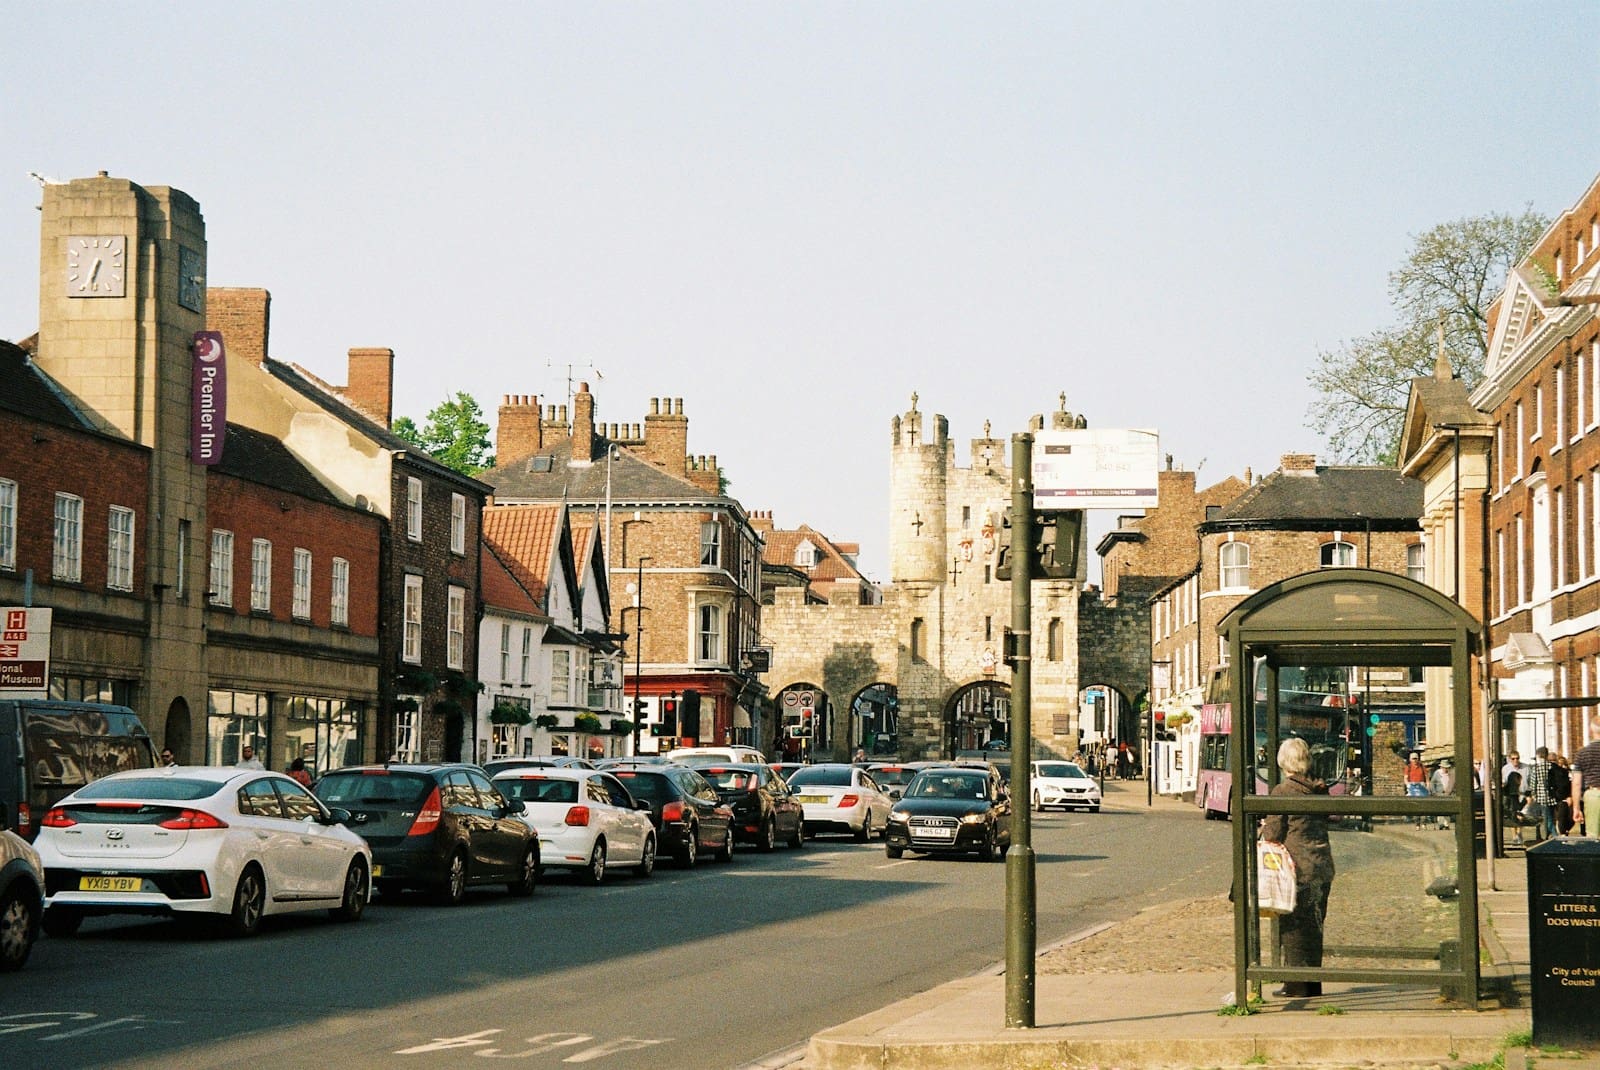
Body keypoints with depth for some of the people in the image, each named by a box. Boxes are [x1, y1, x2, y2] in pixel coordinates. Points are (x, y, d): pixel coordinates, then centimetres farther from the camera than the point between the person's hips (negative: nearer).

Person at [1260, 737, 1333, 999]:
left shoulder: (1282, 791, -11)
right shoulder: (1320, 790, 7)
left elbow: (1274, 835, -12)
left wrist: (1265, 828, 10)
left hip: (1297, 867, -6)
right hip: (1322, 864, 6)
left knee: (1293, 926, 1)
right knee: (1314, 925, 13)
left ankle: (1296, 985, 2)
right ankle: (1313, 984, 17)